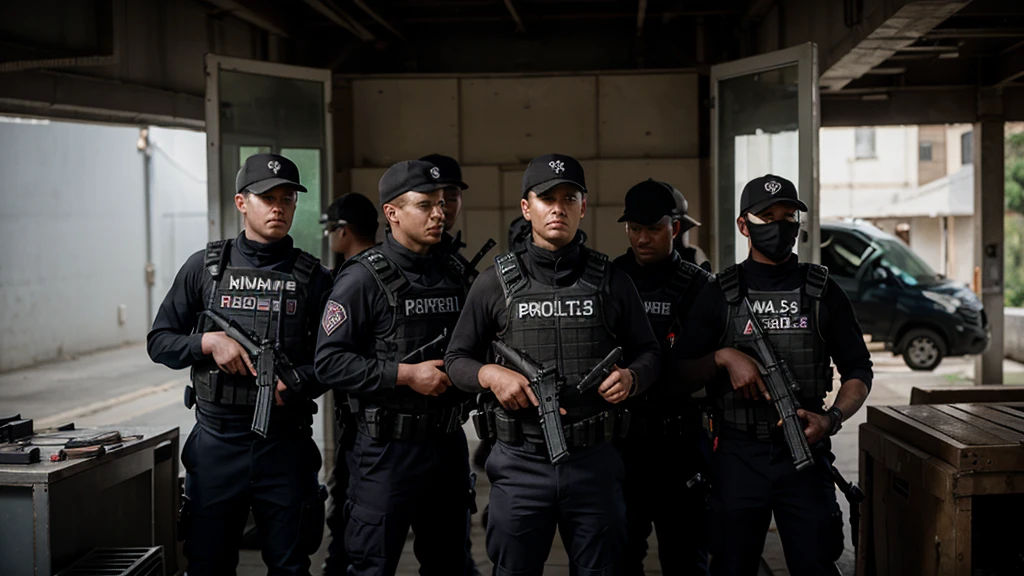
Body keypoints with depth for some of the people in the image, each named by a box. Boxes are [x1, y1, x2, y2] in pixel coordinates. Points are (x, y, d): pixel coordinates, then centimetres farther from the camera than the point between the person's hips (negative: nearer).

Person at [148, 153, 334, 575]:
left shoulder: (313, 278, 2)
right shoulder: (205, 268, 4)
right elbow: (159, 342, 7)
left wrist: (293, 386, -16)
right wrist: (208, 342, -11)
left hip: (285, 442, 0)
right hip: (216, 441, 0)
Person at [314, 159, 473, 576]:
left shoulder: (451, 273, 10)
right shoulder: (363, 279, -10)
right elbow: (329, 362, -15)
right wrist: (405, 374, -19)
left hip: (448, 444, 6)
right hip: (388, 448, -6)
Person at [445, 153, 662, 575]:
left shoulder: (611, 281, 6)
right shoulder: (496, 283, 3)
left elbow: (647, 352, 12)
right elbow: (457, 358, 7)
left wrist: (630, 376, -10)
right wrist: (491, 375, -13)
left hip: (595, 462, 1)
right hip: (521, 465, -1)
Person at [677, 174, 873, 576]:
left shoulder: (823, 291, 7)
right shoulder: (720, 294, 5)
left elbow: (857, 370, 7)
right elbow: (683, 370, 4)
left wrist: (831, 419, -11)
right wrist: (724, 357, -14)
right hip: (737, 455, 0)